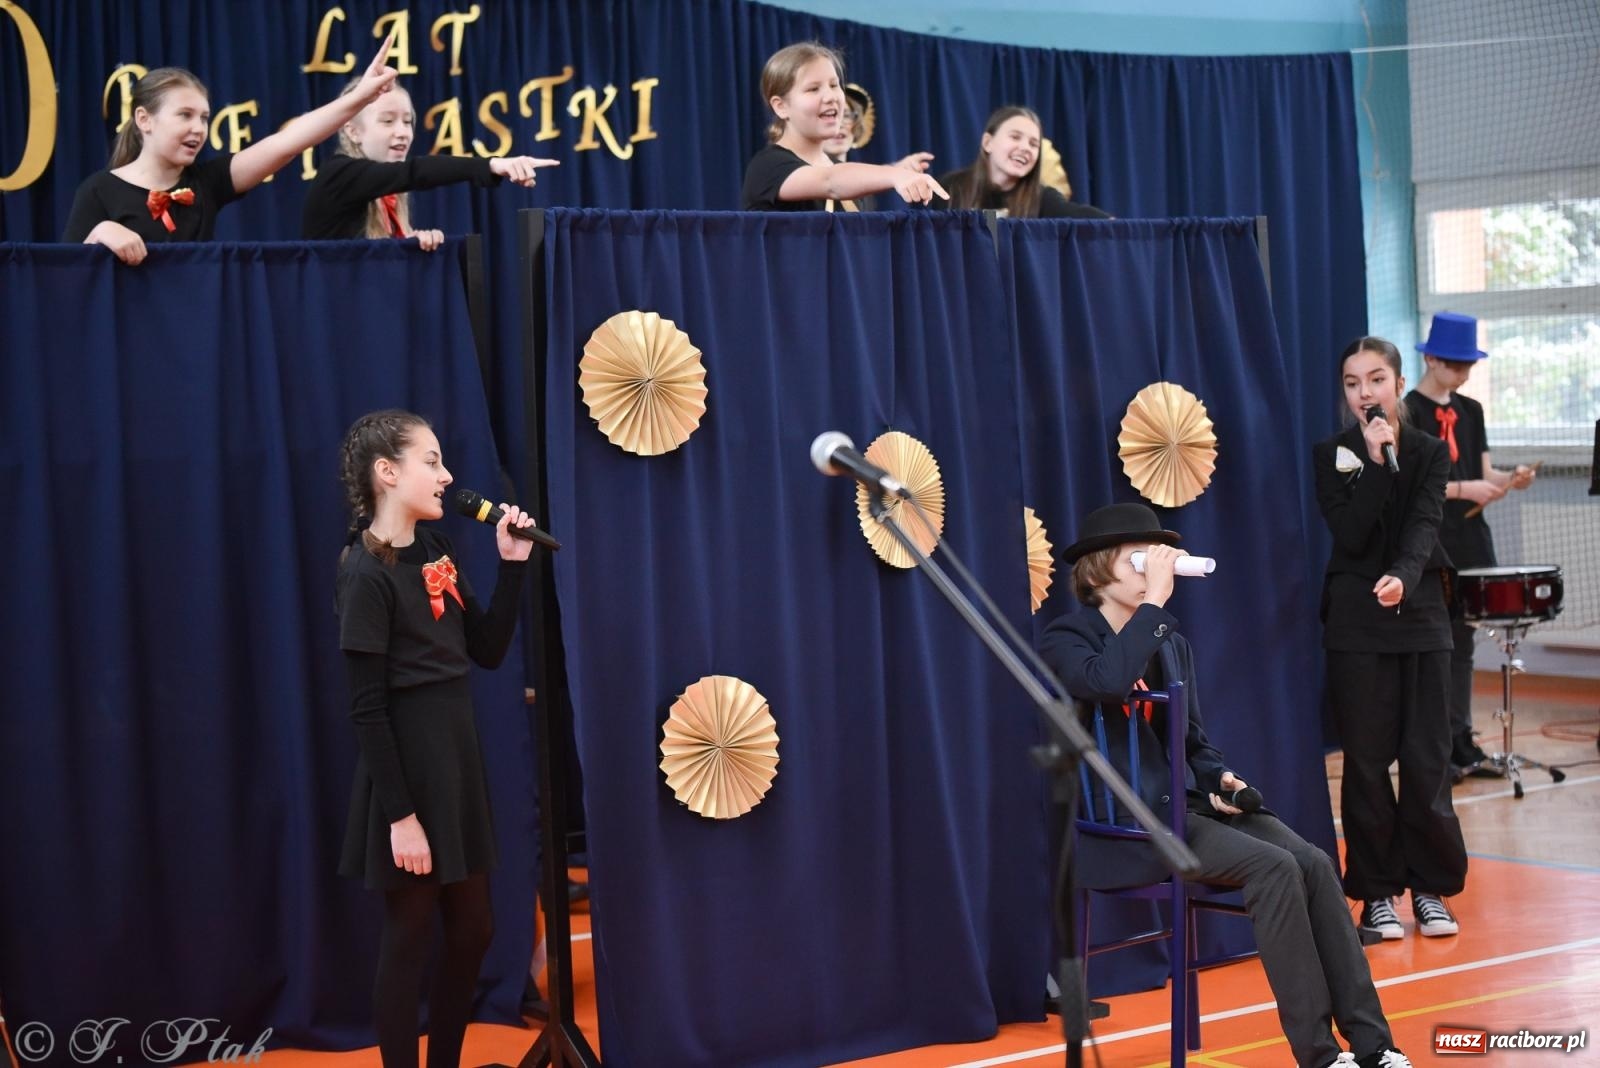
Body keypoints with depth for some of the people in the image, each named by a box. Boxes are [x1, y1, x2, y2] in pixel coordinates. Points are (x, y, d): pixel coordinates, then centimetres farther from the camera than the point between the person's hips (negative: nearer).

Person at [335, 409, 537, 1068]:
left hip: (456, 757, 8)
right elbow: (367, 709, -17)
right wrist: (399, 813, -19)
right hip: (408, 765, -8)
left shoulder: (434, 551, 9)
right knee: (410, 936, 2)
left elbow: (488, 651, 10)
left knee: (472, 929, 14)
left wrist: (513, 565, 1)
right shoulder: (365, 574, -15)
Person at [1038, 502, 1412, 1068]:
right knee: (1274, 868, -26)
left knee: (1313, 863, -17)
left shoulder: (1172, 641, 16)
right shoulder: (1064, 640, -6)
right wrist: (1153, 600, -24)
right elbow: (1107, 683, -30)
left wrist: (1219, 779, 2)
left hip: (1188, 803, 7)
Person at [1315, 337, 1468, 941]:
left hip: (1421, 616, 1)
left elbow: (1424, 526, -13)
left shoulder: (1430, 452, 4)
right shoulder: (1331, 455, 1)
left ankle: (1429, 887, 11)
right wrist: (1376, 463, -17)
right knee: (1366, 761, 1)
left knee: (1427, 758, 0)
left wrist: (1403, 576, -32)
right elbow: (1350, 535, -12)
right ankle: (1377, 893, 9)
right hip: (1356, 624, -1)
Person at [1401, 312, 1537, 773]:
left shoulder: (1470, 411, 13)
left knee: (1463, 640, 10)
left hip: (1471, 540, 6)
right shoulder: (1409, 412, -7)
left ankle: (1460, 741, 16)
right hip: (1430, 545, -6)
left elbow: (1483, 473, 13)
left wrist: (1509, 479, -7)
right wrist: (1463, 489, -20)